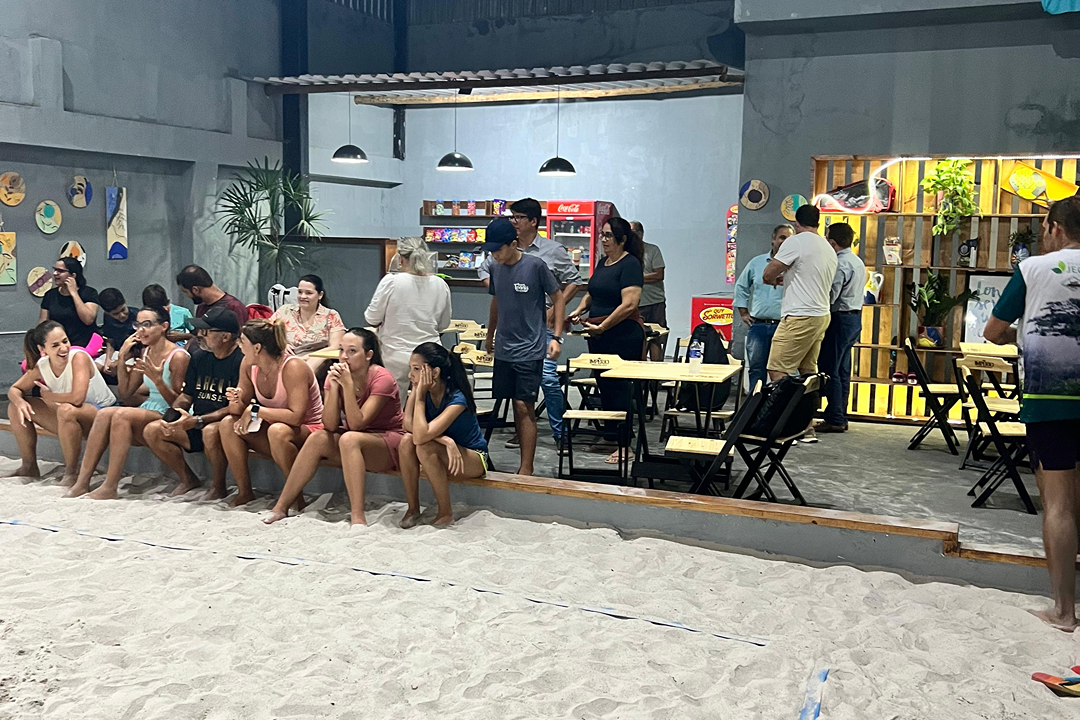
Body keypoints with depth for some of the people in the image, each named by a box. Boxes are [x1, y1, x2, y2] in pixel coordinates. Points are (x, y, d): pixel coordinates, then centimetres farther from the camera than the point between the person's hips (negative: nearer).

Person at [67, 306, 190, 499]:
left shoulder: (178, 356, -10)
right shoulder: (144, 353, 14)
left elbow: (178, 403, -11)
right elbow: (126, 392, 15)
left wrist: (158, 380, -26)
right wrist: (122, 358, 6)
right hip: (146, 414, 7)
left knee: (121, 415, -30)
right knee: (104, 414, -20)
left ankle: (110, 488, -29)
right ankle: (82, 482, -22)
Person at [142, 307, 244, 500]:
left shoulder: (242, 360, -16)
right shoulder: (199, 356, 8)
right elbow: (186, 396, 15)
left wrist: (197, 420, -27)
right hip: (197, 426, 8)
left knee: (210, 431, -38)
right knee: (152, 431, -7)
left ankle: (218, 487, -12)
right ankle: (188, 479, 11)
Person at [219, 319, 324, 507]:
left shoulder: (293, 368, -24)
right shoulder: (249, 365, -2)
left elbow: (295, 416, -32)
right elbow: (240, 408, 4)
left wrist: (255, 411, -26)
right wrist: (237, 402, -20)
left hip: (309, 430, -7)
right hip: (272, 425, 7)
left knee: (278, 430, -38)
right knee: (228, 423, -11)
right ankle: (244, 492, -4)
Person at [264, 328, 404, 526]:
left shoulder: (382, 379, -18)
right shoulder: (336, 374, -3)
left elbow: (356, 424, -25)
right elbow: (330, 425, -13)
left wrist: (348, 385, -30)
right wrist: (334, 387, -24)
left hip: (389, 443, -5)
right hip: (355, 440, 5)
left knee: (349, 439, -33)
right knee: (318, 438, -21)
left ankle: (357, 516, -36)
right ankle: (281, 507, -14)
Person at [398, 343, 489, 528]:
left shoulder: (457, 399, -28)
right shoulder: (425, 392, -9)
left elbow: (421, 435, -37)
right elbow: (409, 425, -24)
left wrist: (420, 396, -31)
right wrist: (445, 440, -35)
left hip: (474, 458, -6)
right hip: (445, 453, 6)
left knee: (425, 447, -32)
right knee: (406, 441, -24)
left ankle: (445, 513, -17)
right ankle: (413, 508, -11)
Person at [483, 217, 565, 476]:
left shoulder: (536, 266, -9)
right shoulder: (496, 269, 7)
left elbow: (558, 299, -2)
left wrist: (556, 337, -9)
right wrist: (490, 335, 29)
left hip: (529, 350, -5)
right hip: (503, 349, 5)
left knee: (524, 407, -9)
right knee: (516, 407, 8)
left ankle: (526, 468, -4)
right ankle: (525, 462, 18)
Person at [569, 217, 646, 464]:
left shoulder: (630, 264, -12)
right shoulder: (603, 263, 14)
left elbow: (629, 304, -20)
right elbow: (592, 293, 26)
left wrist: (602, 326, -18)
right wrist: (579, 311, 7)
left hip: (622, 335, -8)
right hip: (598, 335, 9)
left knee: (618, 388, -5)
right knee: (603, 385, 12)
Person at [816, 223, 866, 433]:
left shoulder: (840, 264, -17)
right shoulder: (857, 262, 15)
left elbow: (830, 296, -21)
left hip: (840, 319, -10)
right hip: (855, 317, 10)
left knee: (830, 370, -6)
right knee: (842, 370, 12)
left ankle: (834, 419, -5)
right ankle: (841, 417, 16)